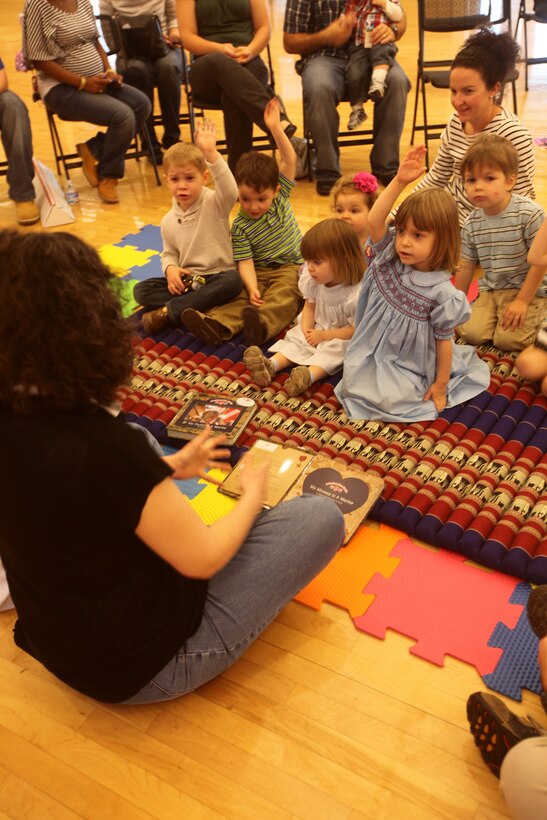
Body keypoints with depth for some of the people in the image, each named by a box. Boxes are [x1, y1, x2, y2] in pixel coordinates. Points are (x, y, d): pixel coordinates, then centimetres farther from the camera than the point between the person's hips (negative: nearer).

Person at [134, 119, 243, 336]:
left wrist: (211, 153, -45)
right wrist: (170, 268, -9)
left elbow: (230, 191, -32)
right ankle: (202, 308, -30)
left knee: (234, 280, -38)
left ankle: (168, 311, -32)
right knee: (141, 290, -14)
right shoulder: (168, 221, 6)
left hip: (217, 276, -4)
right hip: (185, 280, 4)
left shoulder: (214, 204, -9)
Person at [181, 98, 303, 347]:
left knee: (282, 295, -31)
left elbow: (289, 160, -9)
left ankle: (262, 324, -56)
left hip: (292, 268, -1)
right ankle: (216, 325, -46)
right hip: (260, 272, 1)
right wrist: (252, 288, -30)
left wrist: (275, 128, -21)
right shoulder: (240, 225, -4)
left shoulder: (280, 197, -1)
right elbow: (245, 261, -13)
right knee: (241, 296, -24)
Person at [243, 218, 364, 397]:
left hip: (340, 337, -6)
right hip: (316, 330, 6)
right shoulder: (314, 281, -8)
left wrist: (324, 335, -24)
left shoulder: (356, 293, -29)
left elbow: (355, 329, -25)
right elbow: (309, 306, 5)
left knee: (334, 349, -32)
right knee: (296, 337, -13)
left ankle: (309, 375, -55)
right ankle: (270, 365, -35)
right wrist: (307, 329, -13)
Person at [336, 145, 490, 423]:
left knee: (385, 398, -21)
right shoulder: (391, 258, -9)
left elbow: (444, 340, -14)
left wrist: (441, 385, -8)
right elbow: (374, 220, -22)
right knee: (352, 385, -11)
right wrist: (400, 181, -32)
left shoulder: (441, 292, -22)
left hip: (410, 367, -4)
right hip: (375, 353, 5)